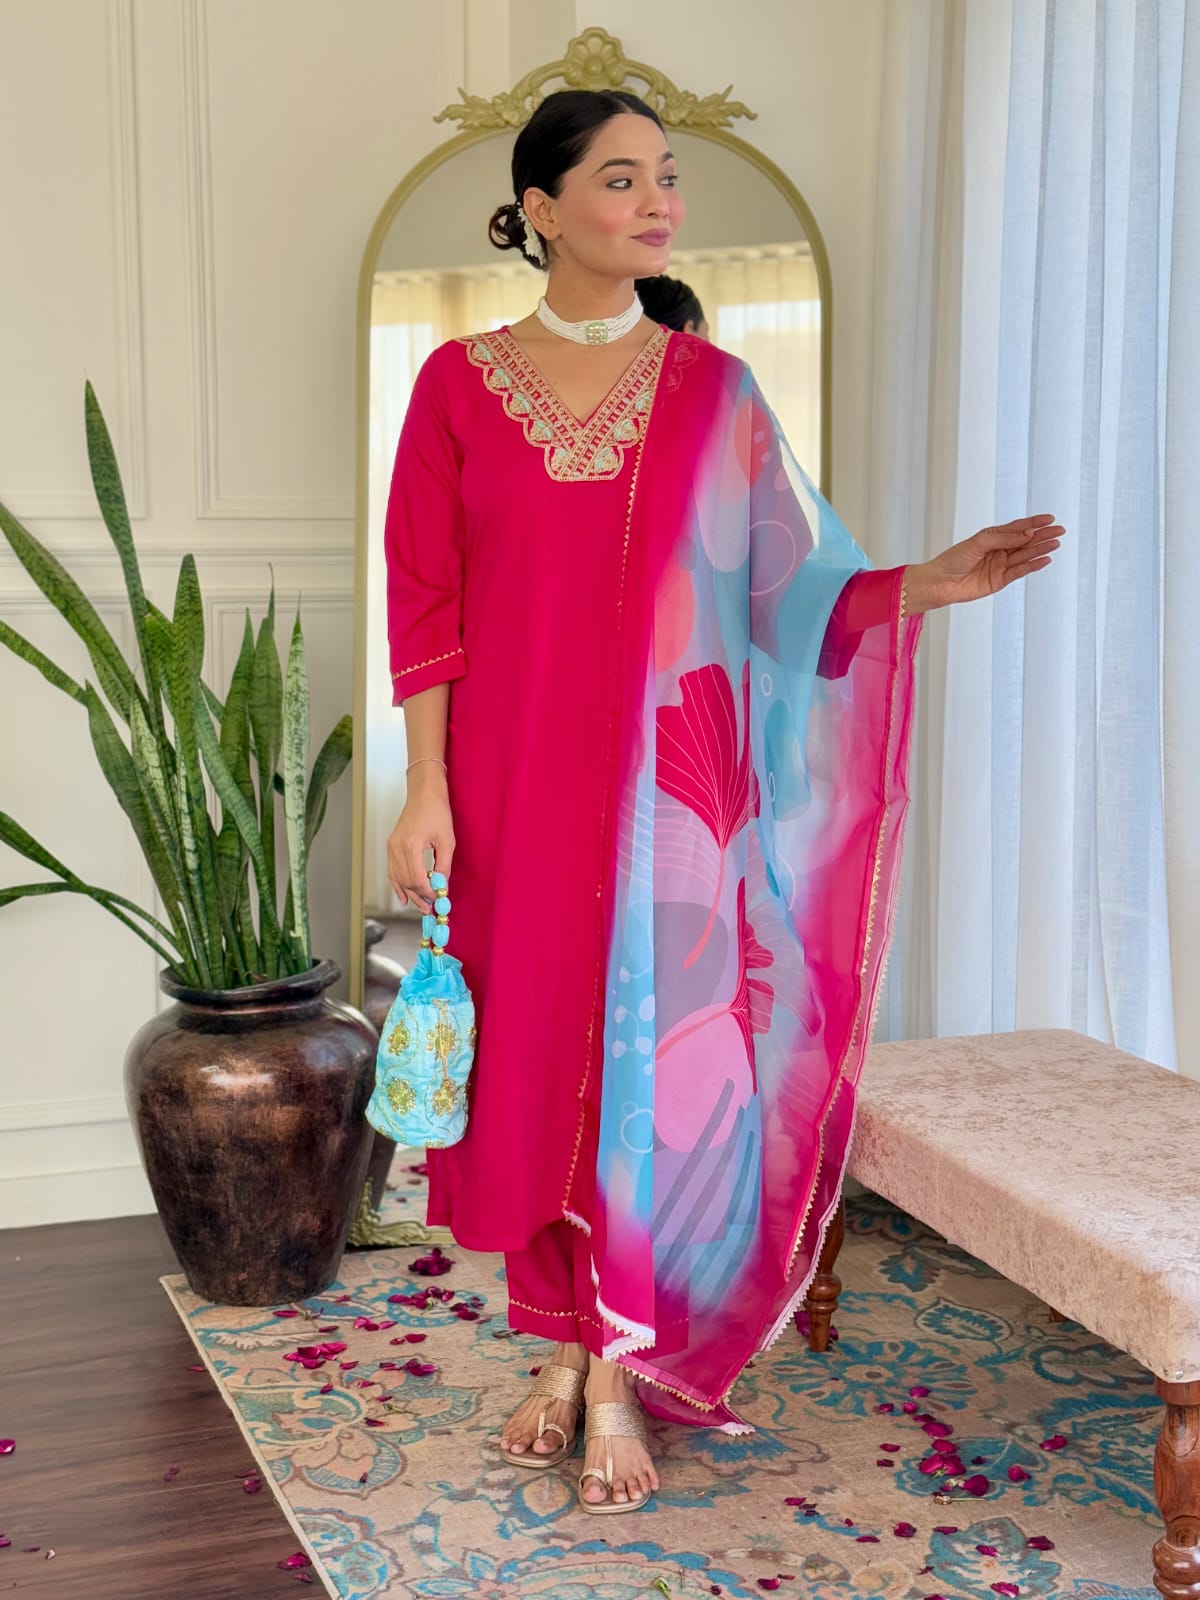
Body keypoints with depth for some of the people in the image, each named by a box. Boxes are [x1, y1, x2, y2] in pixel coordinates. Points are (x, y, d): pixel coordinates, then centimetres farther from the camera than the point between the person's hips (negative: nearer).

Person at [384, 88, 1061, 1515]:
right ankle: (562, 1351, 25)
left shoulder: (714, 392, 5)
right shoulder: (460, 383, 3)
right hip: (513, 788, 0)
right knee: (528, 1057, 7)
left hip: (673, 783, 0)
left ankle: (621, 1376, 14)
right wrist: (425, 788, -5)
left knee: (656, 1065, -1)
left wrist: (926, 585, -13)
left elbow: (788, 592, 3)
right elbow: (425, 604, 1)